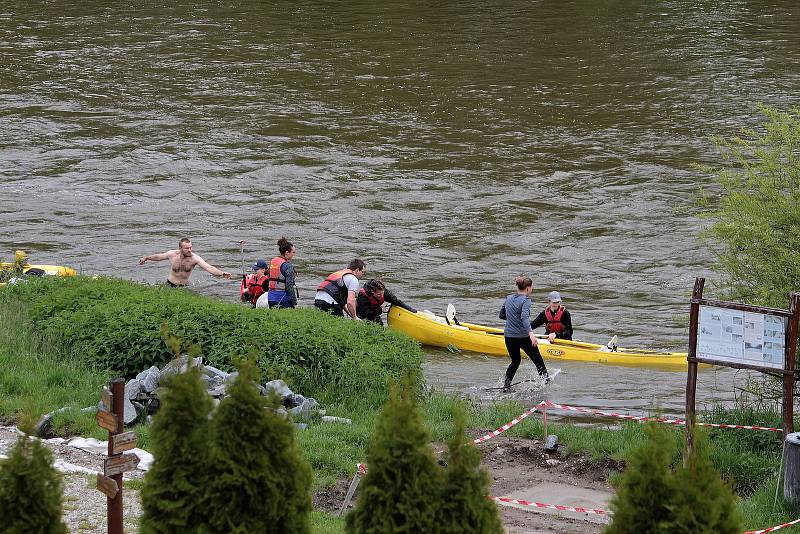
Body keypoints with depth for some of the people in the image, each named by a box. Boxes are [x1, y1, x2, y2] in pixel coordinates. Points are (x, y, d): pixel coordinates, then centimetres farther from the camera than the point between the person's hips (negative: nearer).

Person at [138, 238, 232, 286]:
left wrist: (221, 273, -46)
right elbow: (159, 257, 8)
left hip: (184, 287, 1)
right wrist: (146, 258, 23)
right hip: (170, 285, -1)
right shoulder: (172, 254, -13)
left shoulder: (194, 258, -18)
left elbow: (208, 268, -30)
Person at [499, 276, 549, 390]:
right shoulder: (525, 300, -14)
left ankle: (506, 384, 12)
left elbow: (502, 315, 19)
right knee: (538, 361, 13)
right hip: (523, 337, -6)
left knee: (515, 361, 24)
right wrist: (531, 334, -41)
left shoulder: (508, 299, 6)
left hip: (509, 337, 6)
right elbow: (524, 317, -31)